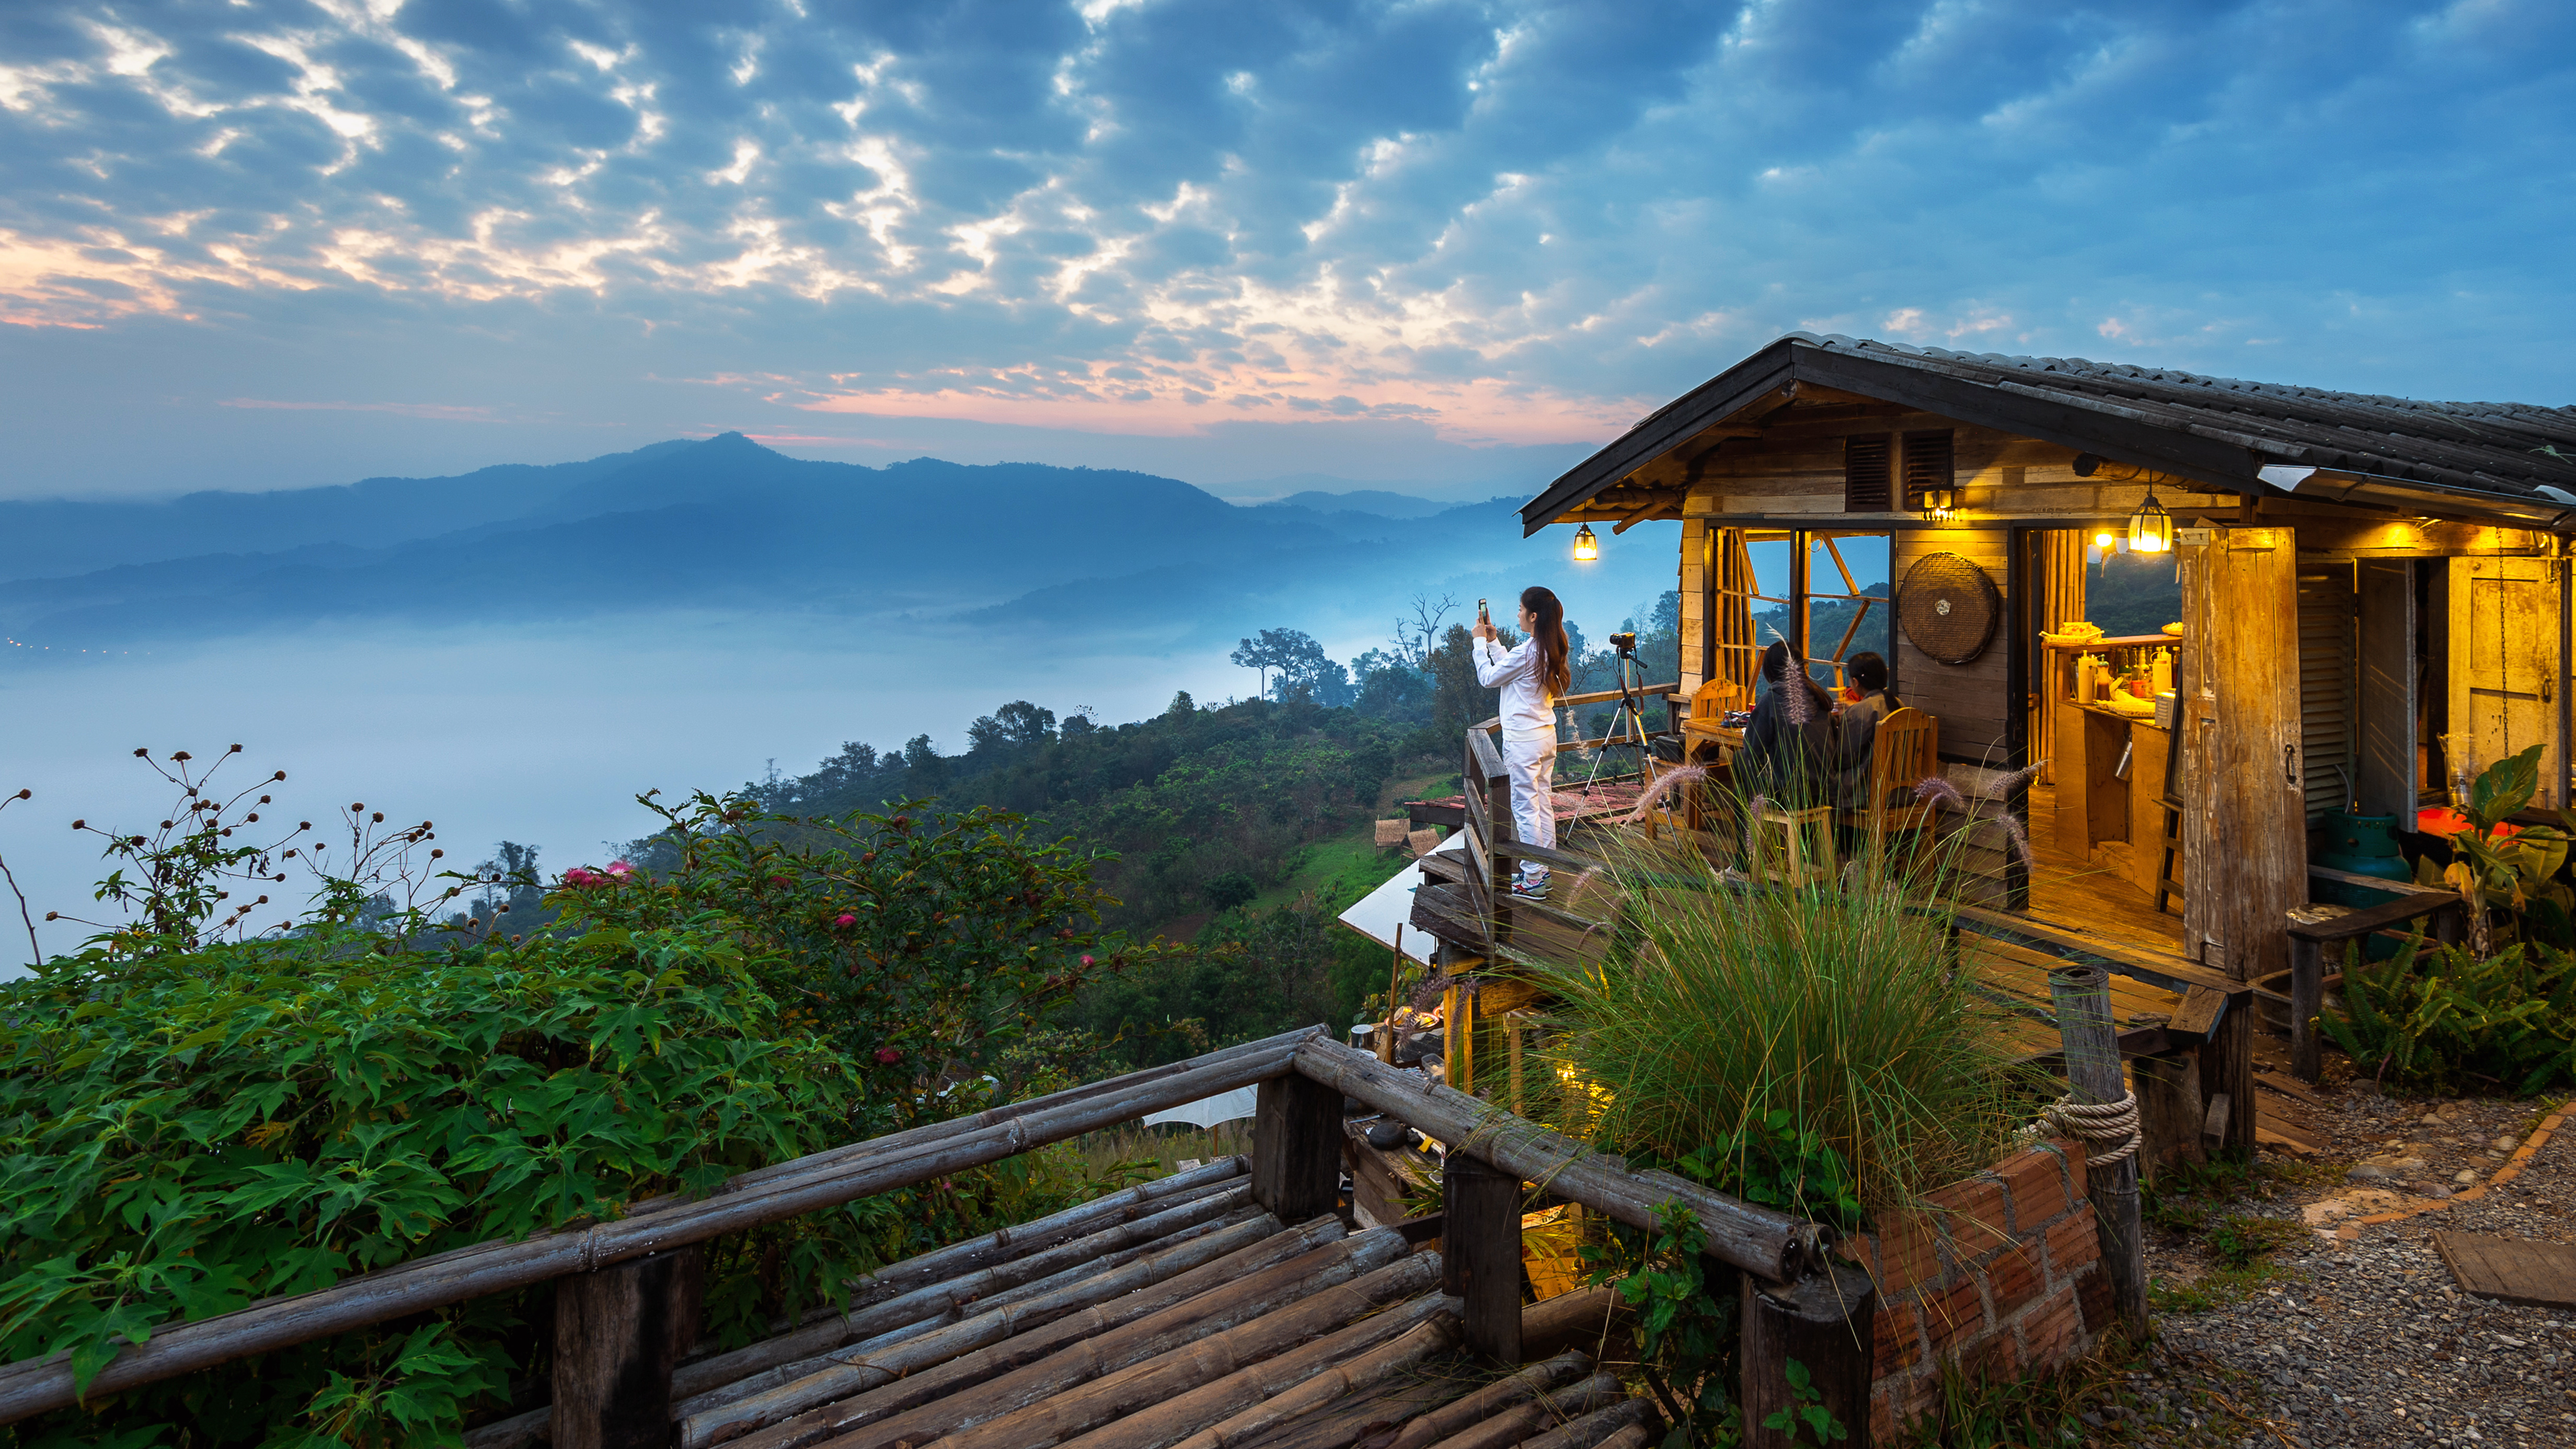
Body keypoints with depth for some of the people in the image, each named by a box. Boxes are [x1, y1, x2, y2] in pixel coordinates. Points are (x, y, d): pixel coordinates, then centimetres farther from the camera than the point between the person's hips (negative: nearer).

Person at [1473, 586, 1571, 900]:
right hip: (1547, 735, 9)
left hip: (1523, 741, -9)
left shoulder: (1525, 653, -21)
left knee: (1526, 808, -3)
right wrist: (1493, 641, 17)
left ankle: (1532, 880, 2)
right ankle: (1543, 870, 23)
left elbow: (1488, 678, -9)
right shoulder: (1551, 650, 6)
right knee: (1544, 804, 14)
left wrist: (1480, 642, 1)